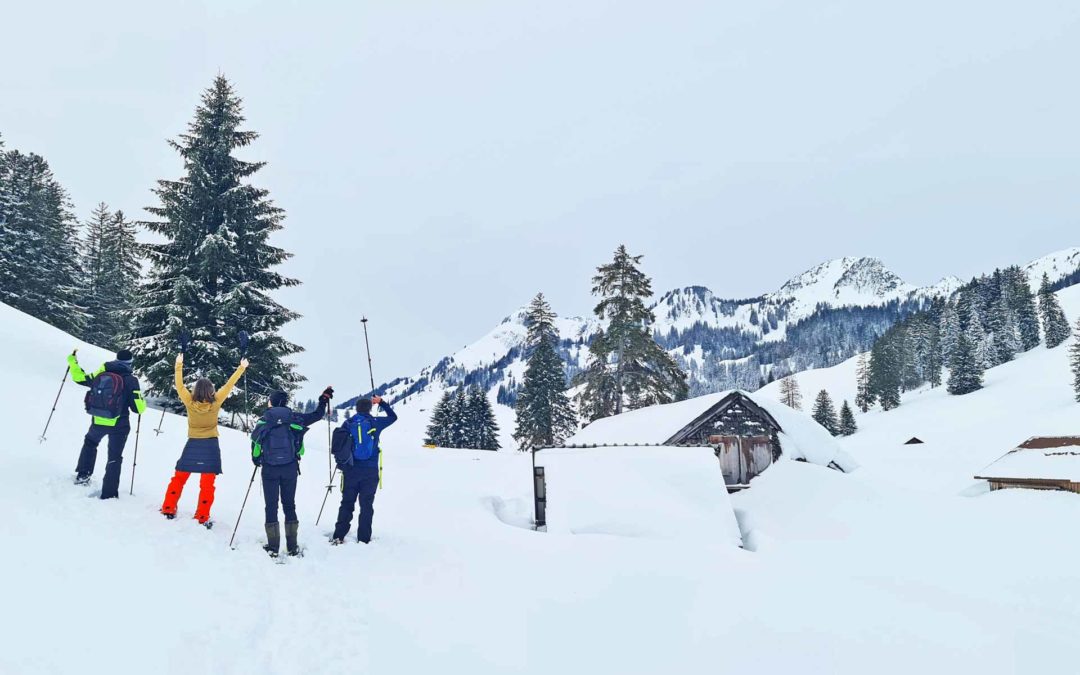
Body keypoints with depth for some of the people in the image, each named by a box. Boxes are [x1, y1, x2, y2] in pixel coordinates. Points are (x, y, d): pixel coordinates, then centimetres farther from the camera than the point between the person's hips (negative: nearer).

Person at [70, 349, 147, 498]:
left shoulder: (101, 373, -4)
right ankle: (109, 494, 10)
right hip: (119, 425, -3)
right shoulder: (131, 380, -12)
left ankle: (82, 474, 32)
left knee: (90, 442, 36)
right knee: (114, 458, 10)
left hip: (98, 422, 3)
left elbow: (81, 379, 14)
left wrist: (72, 362, 28)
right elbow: (138, 408, -13)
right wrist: (142, 402, 11)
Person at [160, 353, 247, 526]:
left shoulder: (189, 402, -9)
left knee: (179, 478, 17)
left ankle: (168, 509, 21)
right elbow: (229, 385, -4)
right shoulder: (215, 403, -12)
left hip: (192, 445, 1)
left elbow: (179, 385, 4)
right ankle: (203, 518, 2)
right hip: (210, 446, -1)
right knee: (207, 484, 2)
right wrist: (241, 368, 4)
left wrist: (179, 365, 14)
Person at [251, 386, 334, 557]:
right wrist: (325, 398, 25)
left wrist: (256, 459, 18)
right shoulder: (294, 417, 1)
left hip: (269, 469, -1)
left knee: (271, 506, 6)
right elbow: (317, 415, 11)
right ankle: (292, 547, 11)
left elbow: (254, 440, 1)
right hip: (290, 467, 1)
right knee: (289, 505, 11)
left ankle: (273, 547, 5)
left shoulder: (263, 420, 0)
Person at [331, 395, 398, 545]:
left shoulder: (347, 423, 2)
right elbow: (393, 417, 15)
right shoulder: (375, 422, -1)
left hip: (351, 469, 1)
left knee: (347, 503, 11)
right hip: (370, 470, -1)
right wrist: (381, 402, 22)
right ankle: (364, 539, 6)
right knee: (366, 505, 5)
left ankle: (338, 537, 9)